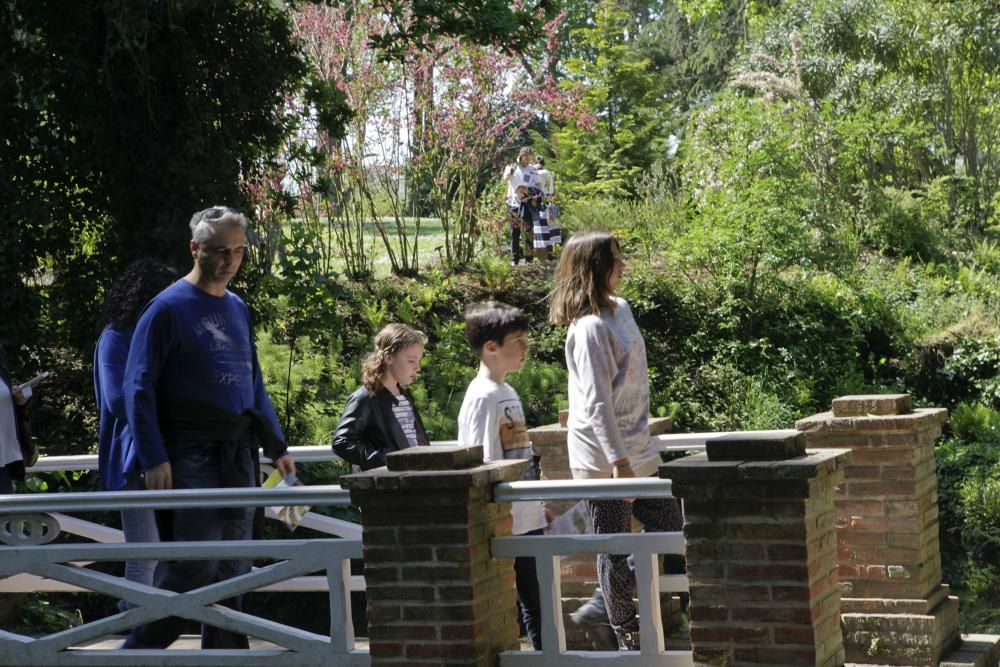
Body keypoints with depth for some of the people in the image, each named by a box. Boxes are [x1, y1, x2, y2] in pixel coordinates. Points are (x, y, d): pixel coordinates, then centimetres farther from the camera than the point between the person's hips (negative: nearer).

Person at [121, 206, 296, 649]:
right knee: (190, 570, -11)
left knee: (232, 572, 9)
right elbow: (139, 387, -8)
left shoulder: (238, 309, 16)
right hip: (189, 458, -7)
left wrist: (276, 446, 15)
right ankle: (137, 652, 1)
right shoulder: (169, 307, -5)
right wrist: (153, 458, -16)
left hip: (238, 458, 7)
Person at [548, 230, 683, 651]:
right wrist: (618, 460, -25)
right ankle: (629, 638, 13)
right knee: (616, 548, 1)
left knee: (667, 525, 16)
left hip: (634, 448, 10)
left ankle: (605, 602, 25)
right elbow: (596, 402, -23)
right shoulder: (590, 327, -19)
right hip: (604, 457, -9)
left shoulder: (620, 309, 9)